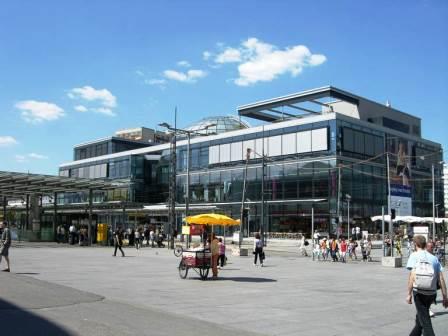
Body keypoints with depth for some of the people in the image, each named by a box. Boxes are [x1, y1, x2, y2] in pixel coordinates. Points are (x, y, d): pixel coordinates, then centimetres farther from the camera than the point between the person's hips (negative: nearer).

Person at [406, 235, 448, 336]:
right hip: (432, 293, 5)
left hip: (418, 292, -5)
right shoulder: (434, 258, 9)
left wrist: (409, 294, -10)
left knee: (425, 321, 0)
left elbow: (412, 276, -12)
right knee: (420, 317, 24)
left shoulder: (414, 256, -2)